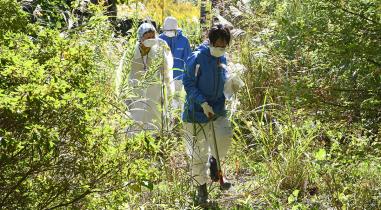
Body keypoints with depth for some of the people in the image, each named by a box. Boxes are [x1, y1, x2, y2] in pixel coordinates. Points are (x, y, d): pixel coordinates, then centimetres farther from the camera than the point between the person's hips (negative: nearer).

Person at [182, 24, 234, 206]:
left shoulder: (223, 59, 5)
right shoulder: (197, 58, -15)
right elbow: (188, 83, -15)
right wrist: (203, 103, -24)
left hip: (217, 110, 4)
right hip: (196, 112, -4)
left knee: (224, 136, -22)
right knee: (198, 152, 4)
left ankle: (214, 161, 9)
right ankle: (201, 187, 22)